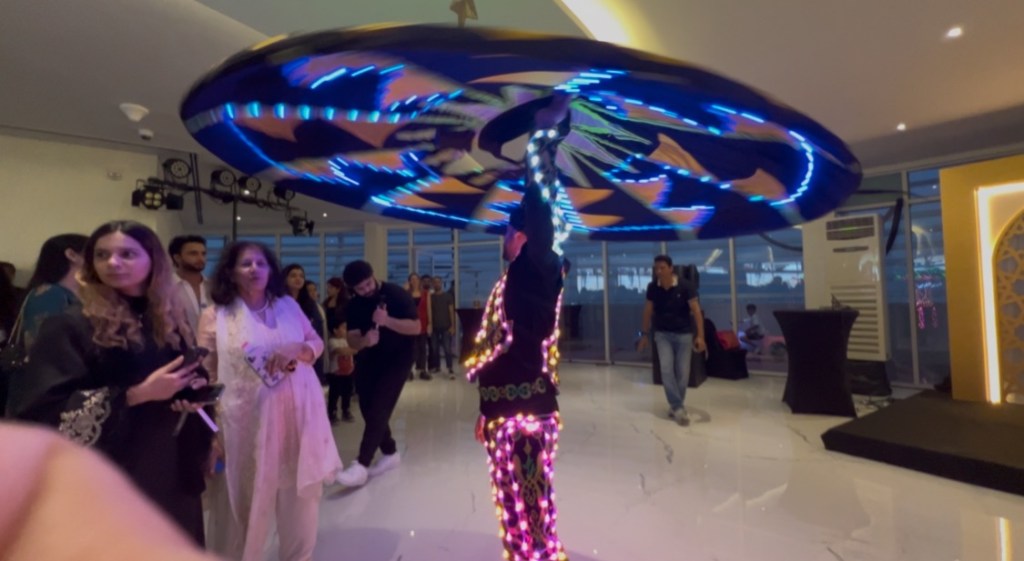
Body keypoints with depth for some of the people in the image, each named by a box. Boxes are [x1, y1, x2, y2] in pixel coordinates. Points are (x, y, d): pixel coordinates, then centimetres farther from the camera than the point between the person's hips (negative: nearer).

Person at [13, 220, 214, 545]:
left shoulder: (171, 320, 7)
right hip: (109, 475, -4)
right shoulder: (70, 327, -8)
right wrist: (139, 393, -21)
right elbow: (48, 409, -13)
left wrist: (196, 393, -7)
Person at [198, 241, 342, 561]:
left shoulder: (288, 306, 5)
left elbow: (317, 343, 9)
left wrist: (296, 349, -14)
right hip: (248, 420, -3)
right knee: (247, 500, 12)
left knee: (300, 495, 16)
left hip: (297, 415, 3)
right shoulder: (215, 316, -3)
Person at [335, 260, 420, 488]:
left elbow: (416, 328, -21)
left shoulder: (396, 294, -16)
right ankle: (390, 453, 25)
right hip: (371, 357, 6)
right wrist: (364, 340, -32)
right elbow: (352, 341, -8)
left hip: (398, 357, -5)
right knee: (368, 407, 8)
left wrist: (387, 320, -35)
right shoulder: (354, 305, -4)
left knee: (379, 408, -14)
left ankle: (361, 465, -10)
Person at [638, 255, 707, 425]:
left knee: (682, 372, 2)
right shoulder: (652, 288, -6)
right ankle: (679, 408, -5)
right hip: (662, 334, 2)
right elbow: (648, 311, 5)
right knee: (666, 369, -10)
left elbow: (696, 311, -14)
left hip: (683, 334, -2)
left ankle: (676, 405, 21)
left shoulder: (685, 286, -15)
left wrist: (700, 335, -20)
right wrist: (645, 334, 9)